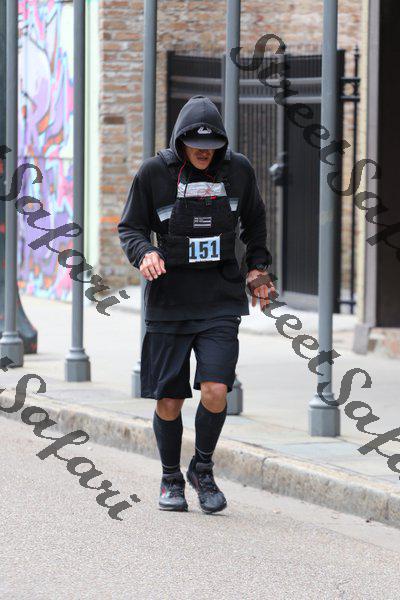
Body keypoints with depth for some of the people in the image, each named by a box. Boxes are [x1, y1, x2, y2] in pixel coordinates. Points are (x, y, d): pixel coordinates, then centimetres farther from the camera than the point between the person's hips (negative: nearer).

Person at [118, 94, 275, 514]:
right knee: (168, 401, 3)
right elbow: (129, 227, 2)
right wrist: (145, 253, -17)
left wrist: (257, 268, 14)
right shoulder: (154, 173, -5)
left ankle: (203, 469, 10)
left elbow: (253, 222, 21)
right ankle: (171, 479, 26)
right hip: (169, 302, -1)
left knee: (215, 391, -14)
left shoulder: (238, 170, 2)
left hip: (220, 303, 1)